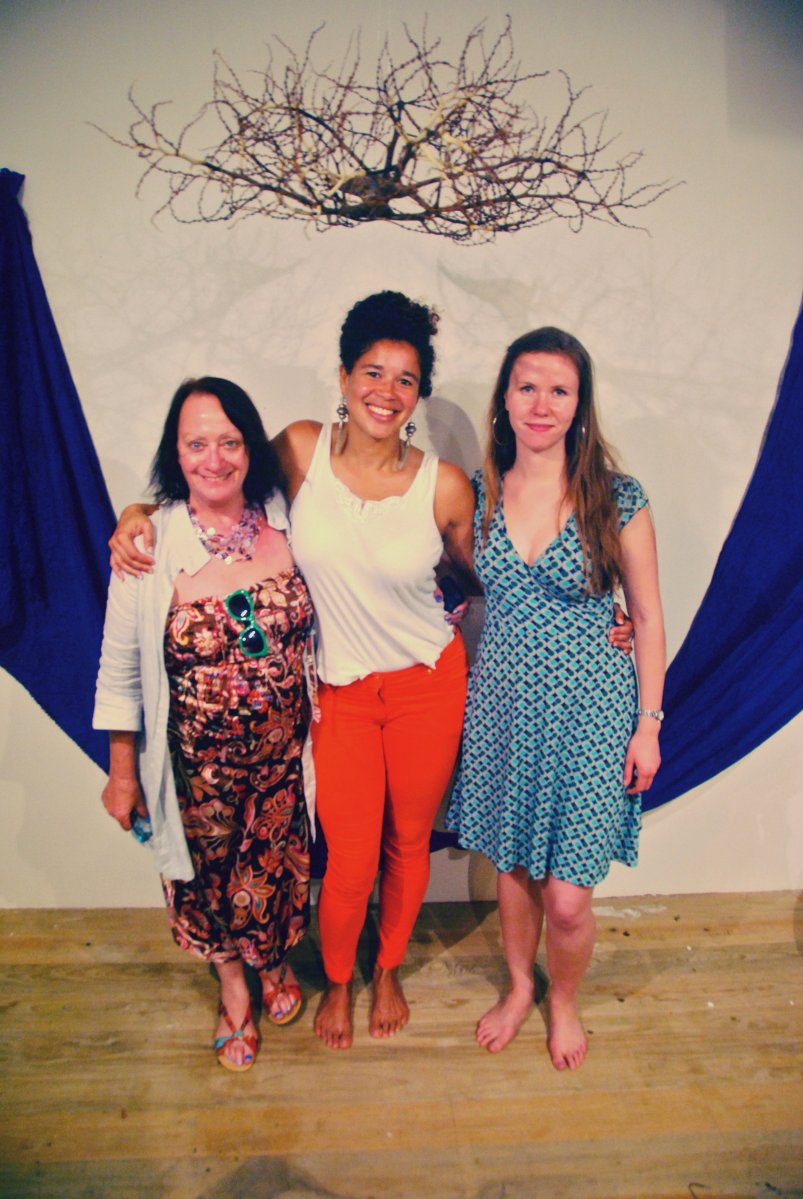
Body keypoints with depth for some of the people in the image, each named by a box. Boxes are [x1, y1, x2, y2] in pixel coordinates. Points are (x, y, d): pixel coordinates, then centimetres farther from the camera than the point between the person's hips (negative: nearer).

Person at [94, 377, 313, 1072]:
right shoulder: (149, 545, -16)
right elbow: (119, 668, -6)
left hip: (285, 747, 2)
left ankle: (275, 963, 54)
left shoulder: (283, 518, -9)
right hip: (199, 759, -1)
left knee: (279, 860, 20)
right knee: (211, 870, 18)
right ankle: (232, 988, 50)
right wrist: (122, 772, -1)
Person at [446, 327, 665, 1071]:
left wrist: (649, 723, -2)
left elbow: (648, 618, -3)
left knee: (567, 898, 4)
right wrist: (461, 695, 7)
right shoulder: (479, 493, -1)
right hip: (501, 704, 3)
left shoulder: (617, 500, -10)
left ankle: (565, 1001, 38)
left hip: (587, 710, -3)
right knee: (511, 867, 18)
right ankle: (519, 987, 47)